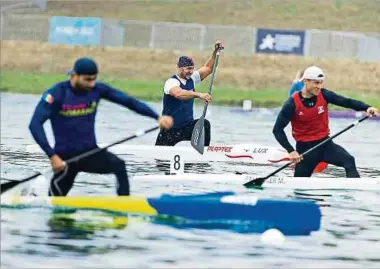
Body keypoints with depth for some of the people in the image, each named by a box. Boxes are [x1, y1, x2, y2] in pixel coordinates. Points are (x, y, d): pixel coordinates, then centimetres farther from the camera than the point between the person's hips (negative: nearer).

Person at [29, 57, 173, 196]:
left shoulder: (97, 90, -5)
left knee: (119, 166, -25)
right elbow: (35, 124, -23)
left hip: (91, 152, 2)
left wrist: (157, 117, -20)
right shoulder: (57, 94, -16)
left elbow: (128, 101, -8)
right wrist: (52, 156, -31)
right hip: (66, 156, -2)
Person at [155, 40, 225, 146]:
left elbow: (208, 68, 14)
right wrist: (198, 94, -51)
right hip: (171, 129, -5)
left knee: (205, 124, -25)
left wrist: (215, 51, 1)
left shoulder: (191, 79, 7)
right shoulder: (171, 82, -16)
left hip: (187, 127, 5)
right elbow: (178, 93, -38)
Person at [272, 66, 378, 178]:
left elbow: (346, 102, -13)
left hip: (325, 143, 2)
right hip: (305, 148, -2)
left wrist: (367, 108, -31)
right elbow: (277, 130, -13)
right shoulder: (292, 103, -15)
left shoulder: (323, 95, -6)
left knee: (349, 161, -24)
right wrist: (291, 151, -23)